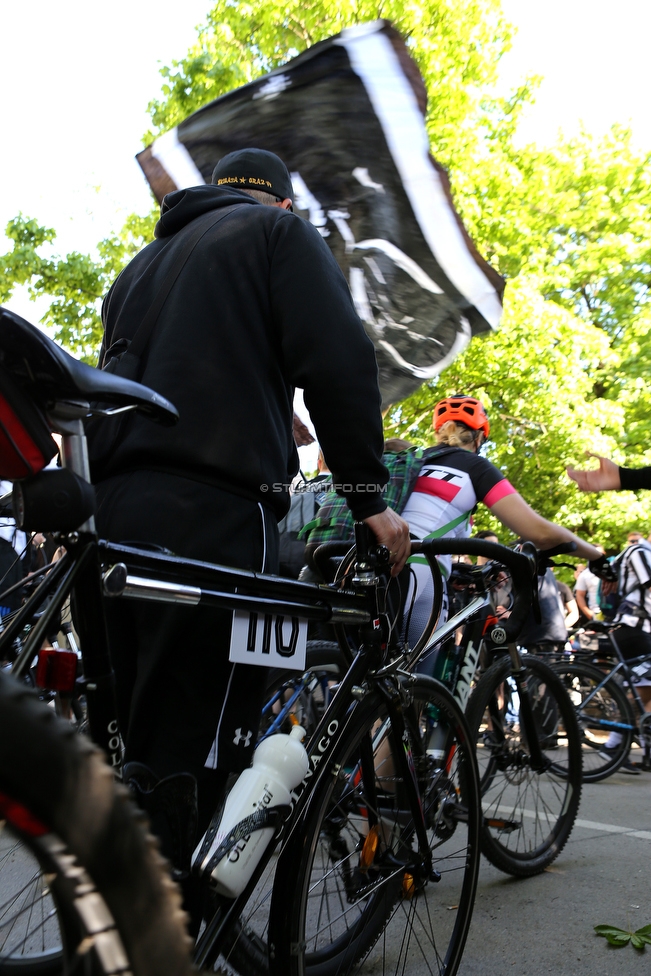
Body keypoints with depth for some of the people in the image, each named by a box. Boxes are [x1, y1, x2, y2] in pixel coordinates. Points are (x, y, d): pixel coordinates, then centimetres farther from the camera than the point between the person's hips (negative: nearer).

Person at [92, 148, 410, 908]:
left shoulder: (145, 260, 32)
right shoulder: (280, 231, 10)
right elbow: (338, 359, -5)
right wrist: (368, 496, -3)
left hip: (113, 505, 8)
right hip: (212, 509, -7)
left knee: (145, 745, 13)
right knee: (194, 758, -8)